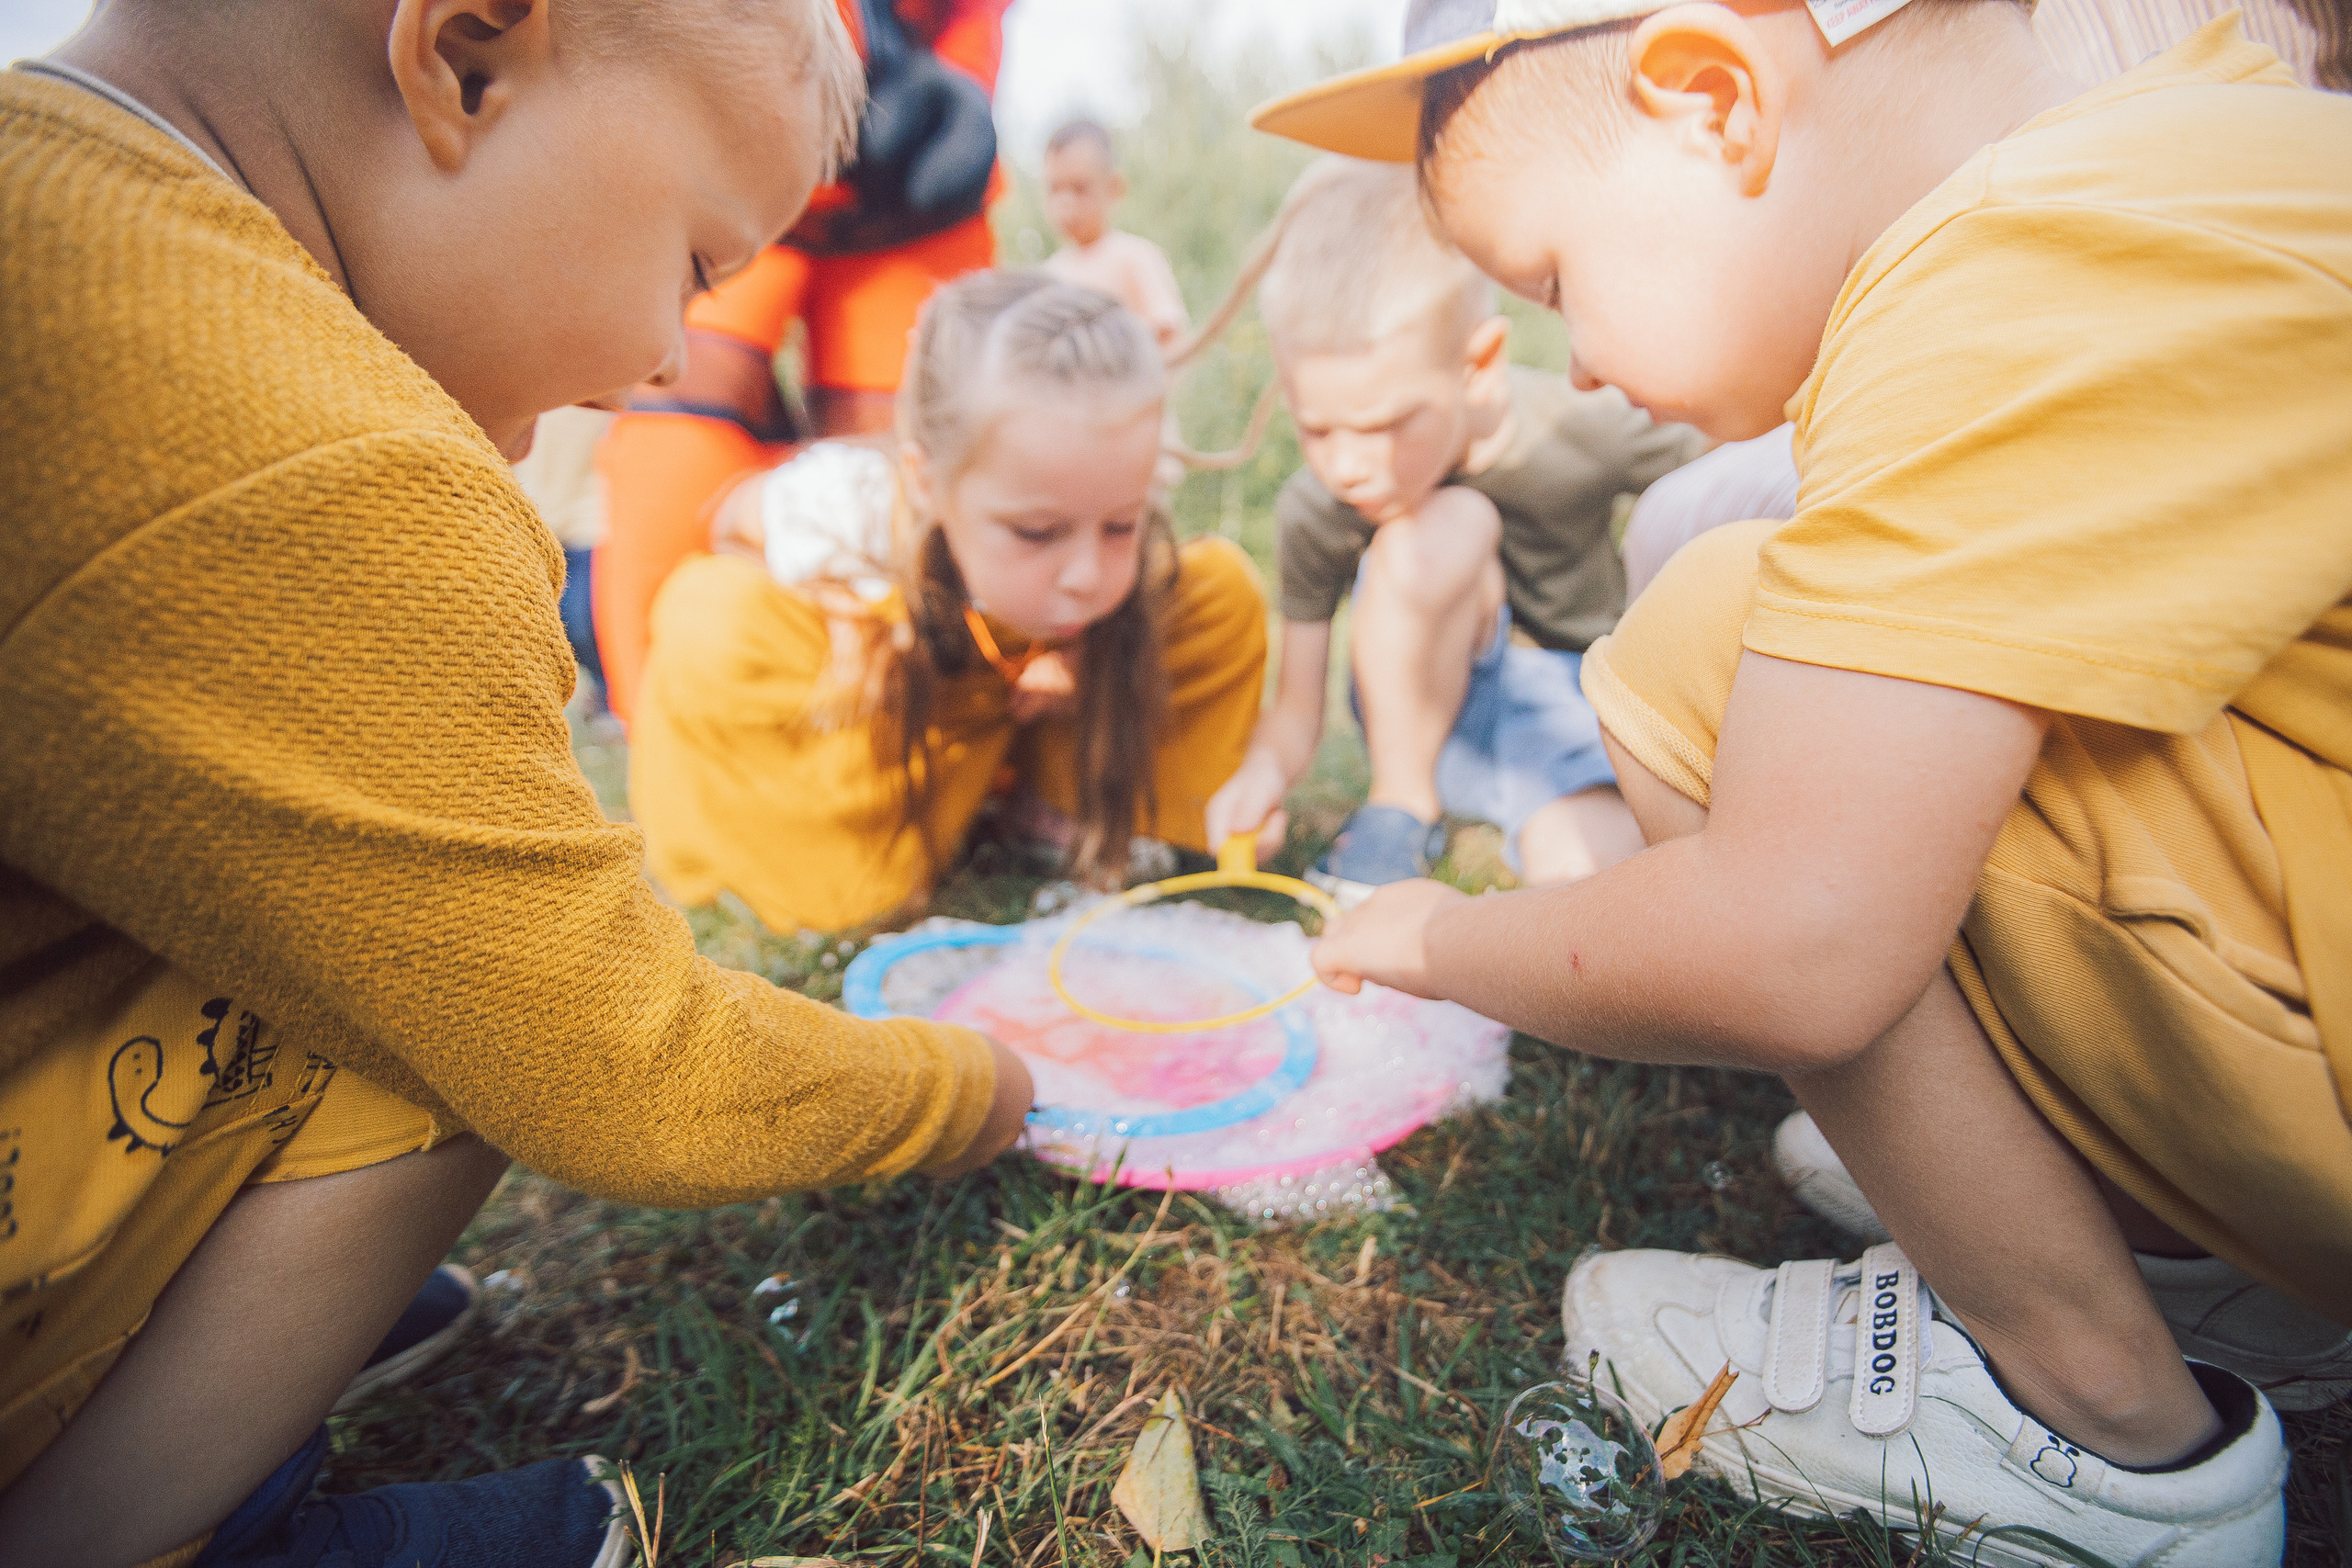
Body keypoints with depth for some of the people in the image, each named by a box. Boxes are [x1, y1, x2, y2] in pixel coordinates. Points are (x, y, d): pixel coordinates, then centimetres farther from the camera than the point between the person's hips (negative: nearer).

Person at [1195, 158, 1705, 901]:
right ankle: (1402, 802, -13)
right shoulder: (1313, 512, -19)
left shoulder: (1585, 433, -23)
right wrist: (1263, 771, -33)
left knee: (1581, 872, -35)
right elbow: (1297, 706, -11)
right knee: (1439, 529, -32)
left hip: (1570, 706, -1)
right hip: (1427, 712, 1)